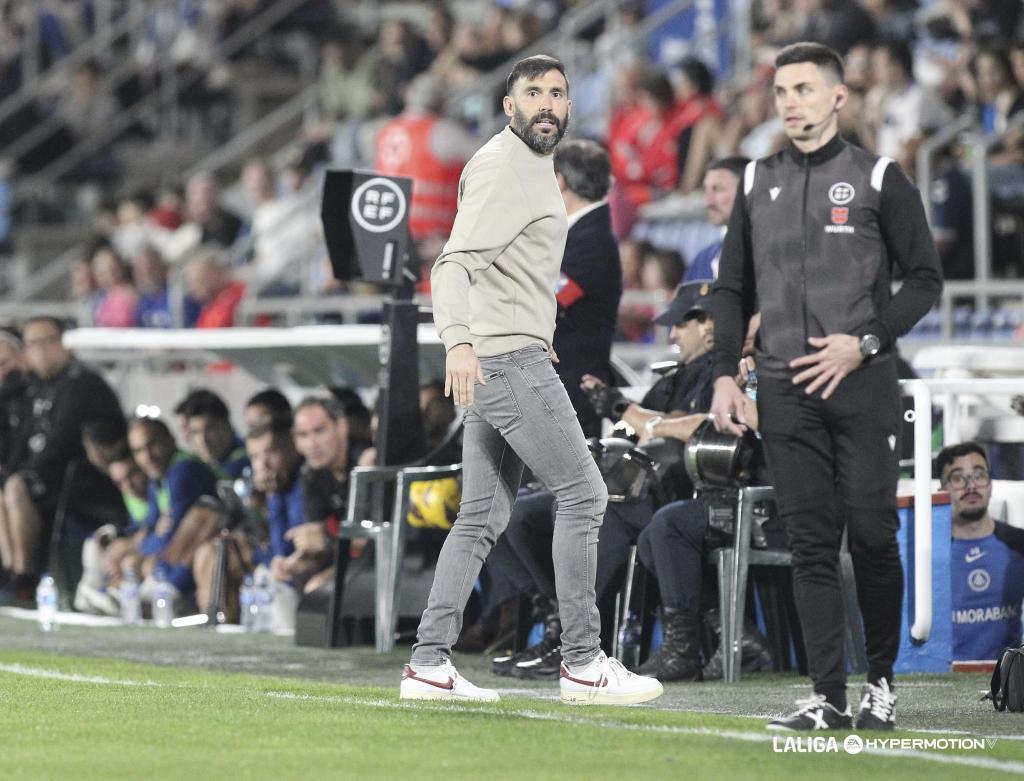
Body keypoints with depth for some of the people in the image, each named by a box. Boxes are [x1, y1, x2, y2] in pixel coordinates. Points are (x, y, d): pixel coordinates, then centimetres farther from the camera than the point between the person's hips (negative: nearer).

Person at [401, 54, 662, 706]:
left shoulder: (535, 168, 20)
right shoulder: (500, 166, -11)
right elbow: (456, 262, -23)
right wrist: (459, 342, -37)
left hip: (515, 358, 10)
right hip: (507, 359, -10)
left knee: (484, 518, 8)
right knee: (583, 494, -9)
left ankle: (430, 664, 7)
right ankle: (583, 664, -7)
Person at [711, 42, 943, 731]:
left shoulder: (878, 178, 1)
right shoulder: (758, 182, 13)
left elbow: (925, 279, 1)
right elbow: (734, 288, 17)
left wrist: (864, 344, -10)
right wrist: (725, 375, 7)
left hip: (863, 386, -3)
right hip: (785, 390, 3)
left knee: (872, 537, -3)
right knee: (811, 545, 0)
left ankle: (882, 683, 13)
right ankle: (828, 699, -1)